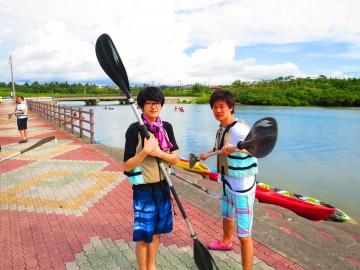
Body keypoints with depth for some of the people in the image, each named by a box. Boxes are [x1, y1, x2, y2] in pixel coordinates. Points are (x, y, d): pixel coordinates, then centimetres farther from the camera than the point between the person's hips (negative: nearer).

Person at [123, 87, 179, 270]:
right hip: (143, 189, -5)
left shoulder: (166, 127, 0)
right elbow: (127, 166, -14)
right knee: (143, 235, 9)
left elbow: (174, 158, 1)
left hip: (163, 186, 5)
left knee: (156, 232, 20)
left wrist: (158, 153, -17)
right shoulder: (134, 130, -15)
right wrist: (145, 151, -26)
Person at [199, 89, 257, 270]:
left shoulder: (239, 130, -26)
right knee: (226, 215, 33)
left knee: (244, 236, -3)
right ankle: (225, 242, 60)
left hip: (242, 186, -9)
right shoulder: (222, 128, 3)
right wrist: (207, 153, 18)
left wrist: (235, 148, -59)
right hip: (228, 182, 10)